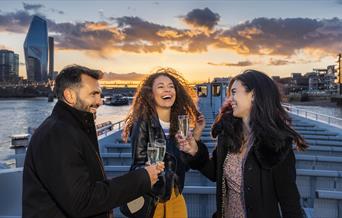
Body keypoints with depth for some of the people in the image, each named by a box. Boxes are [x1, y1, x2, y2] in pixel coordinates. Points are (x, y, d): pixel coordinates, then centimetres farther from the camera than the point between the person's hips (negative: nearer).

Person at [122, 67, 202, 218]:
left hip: (176, 197, 5)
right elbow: (139, 165, -15)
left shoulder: (179, 123, 1)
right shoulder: (143, 123, -15)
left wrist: (194, 139, -7)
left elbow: (184, 165, 4)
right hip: (150, 199, -5)